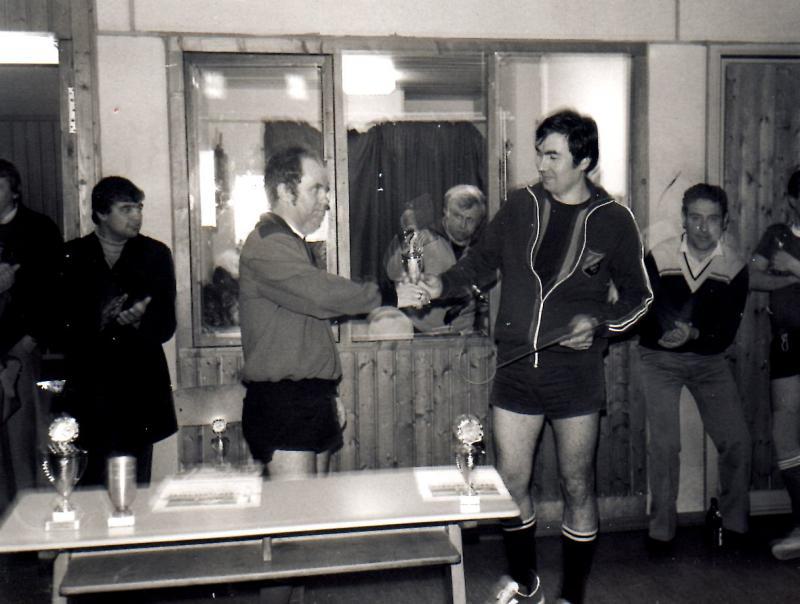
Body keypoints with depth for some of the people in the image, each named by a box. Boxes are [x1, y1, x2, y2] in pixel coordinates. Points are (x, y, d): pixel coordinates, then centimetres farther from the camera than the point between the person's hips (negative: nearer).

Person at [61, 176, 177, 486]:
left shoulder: (155, 254, 9)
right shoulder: (72, 256, 8)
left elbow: (166, 326, 6)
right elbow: (59, 324, 6)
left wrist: (139, 321, -15)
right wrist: (99, 321, -11)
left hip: (139, 389, 0)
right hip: (88, 388, 0)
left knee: (135, 482, 0)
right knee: (90, 486, -3)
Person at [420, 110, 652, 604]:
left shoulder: (613, 220, -1)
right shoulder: (521, 206, 5)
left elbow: (638, 294, 7)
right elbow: (482, 260, 15)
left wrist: (600, 323, -11)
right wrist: (443, 285, -3)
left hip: (576, 372, -2)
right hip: (516, 368, 3)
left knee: (577, 488, 7)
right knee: (512, 483, 8)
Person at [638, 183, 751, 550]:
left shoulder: (734, 268, -6)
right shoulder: (658, 258, -10)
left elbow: (726, 334, -10)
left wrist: (693, 333, -29)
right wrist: (664, 332, -28)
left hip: (708, 359, 2)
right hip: (660, 358, -2)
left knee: (736, 440, -5)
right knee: (663, 444, -11)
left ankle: (734, 522, 17)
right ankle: (661, 529, 6)